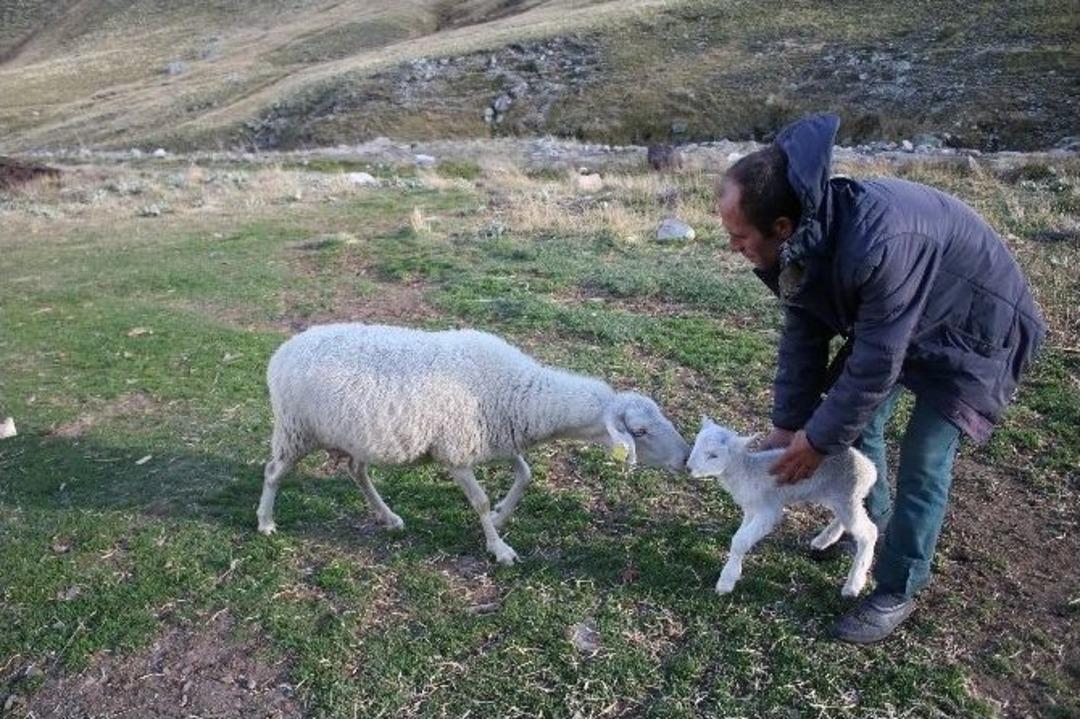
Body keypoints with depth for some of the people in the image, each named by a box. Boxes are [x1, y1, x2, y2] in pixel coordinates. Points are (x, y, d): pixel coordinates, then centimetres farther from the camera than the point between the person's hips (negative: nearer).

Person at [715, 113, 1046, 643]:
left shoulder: (879, 244, -44)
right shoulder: (805, 237, -17)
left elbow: (874, 366, -34)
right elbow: (802, 336, -7)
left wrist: (818, 441, -20)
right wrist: (786, 426, -4)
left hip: (974, 334, -8)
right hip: (890, 321, 8)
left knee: (923, 460, -10)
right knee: (858, 418, 12)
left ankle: (897, 592, 9)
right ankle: (873, 526, 37)